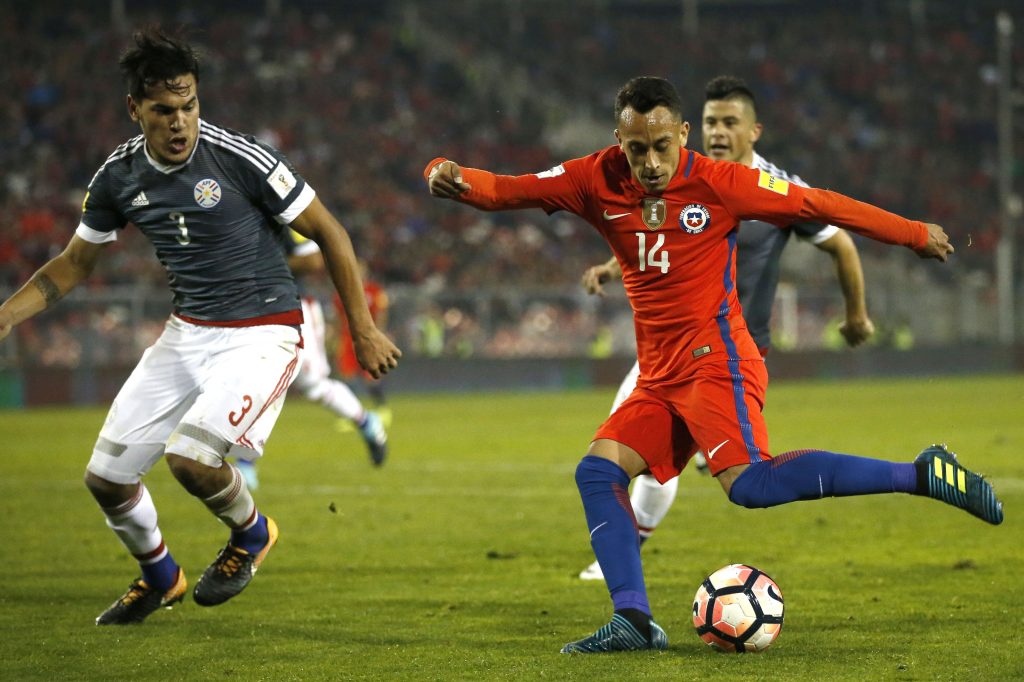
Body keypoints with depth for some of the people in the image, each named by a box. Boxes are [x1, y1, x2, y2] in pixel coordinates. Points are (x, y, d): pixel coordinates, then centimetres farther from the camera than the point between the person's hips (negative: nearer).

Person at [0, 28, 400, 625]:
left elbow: (329, 233, -9)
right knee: (106, 477, 4)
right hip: (187, 331, 6)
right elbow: (75, 264, 12)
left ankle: (252, 533, 8)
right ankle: (159, 577, 34)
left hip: (262, 333, -6)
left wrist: (365, 330, -8)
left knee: (190, 457, -27)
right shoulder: (119, 177, -3)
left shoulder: (241, 160, -19)